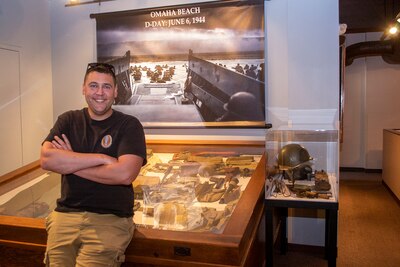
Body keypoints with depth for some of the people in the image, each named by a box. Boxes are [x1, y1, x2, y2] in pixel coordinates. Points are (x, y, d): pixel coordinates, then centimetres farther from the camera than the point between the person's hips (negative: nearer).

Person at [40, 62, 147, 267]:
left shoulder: (129, 125, -2)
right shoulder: (68, 120, 8)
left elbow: (124, 174, -17)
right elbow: (45, 159, -8)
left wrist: (67, 162, -8)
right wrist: (102, 158, -15)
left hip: (111, 218, -2)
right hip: (65, 214, 3)